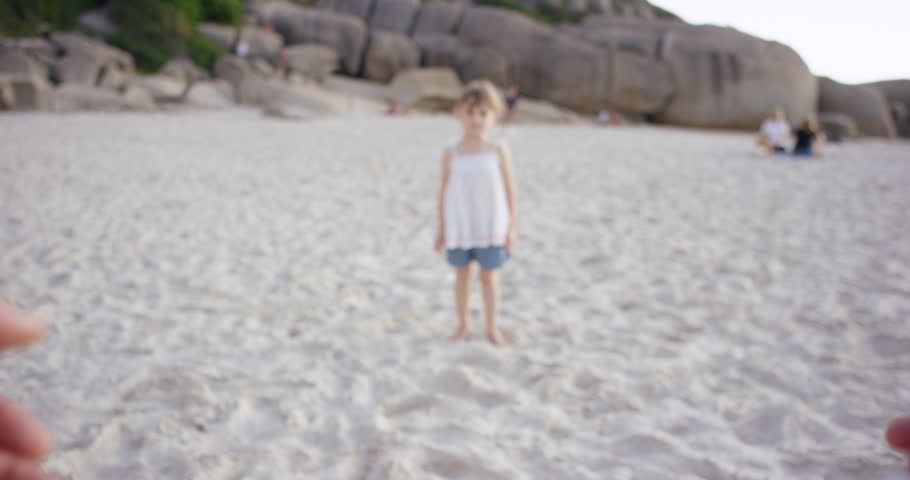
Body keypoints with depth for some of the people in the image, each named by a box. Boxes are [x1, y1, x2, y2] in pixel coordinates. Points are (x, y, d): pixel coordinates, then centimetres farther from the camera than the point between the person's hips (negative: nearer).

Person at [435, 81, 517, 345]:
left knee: (489, 275, 9)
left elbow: (509, 190, -2)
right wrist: (442, 229, 4)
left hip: (491, 228, -1)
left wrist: (511, 227, -3)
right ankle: (463, 325, 26)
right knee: (462, 274, 12)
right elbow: (444, 191, 3)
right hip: (459, 228, 1)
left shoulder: (499, 151, -6)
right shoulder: (451, 154, -3)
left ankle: (492, 327, 22)